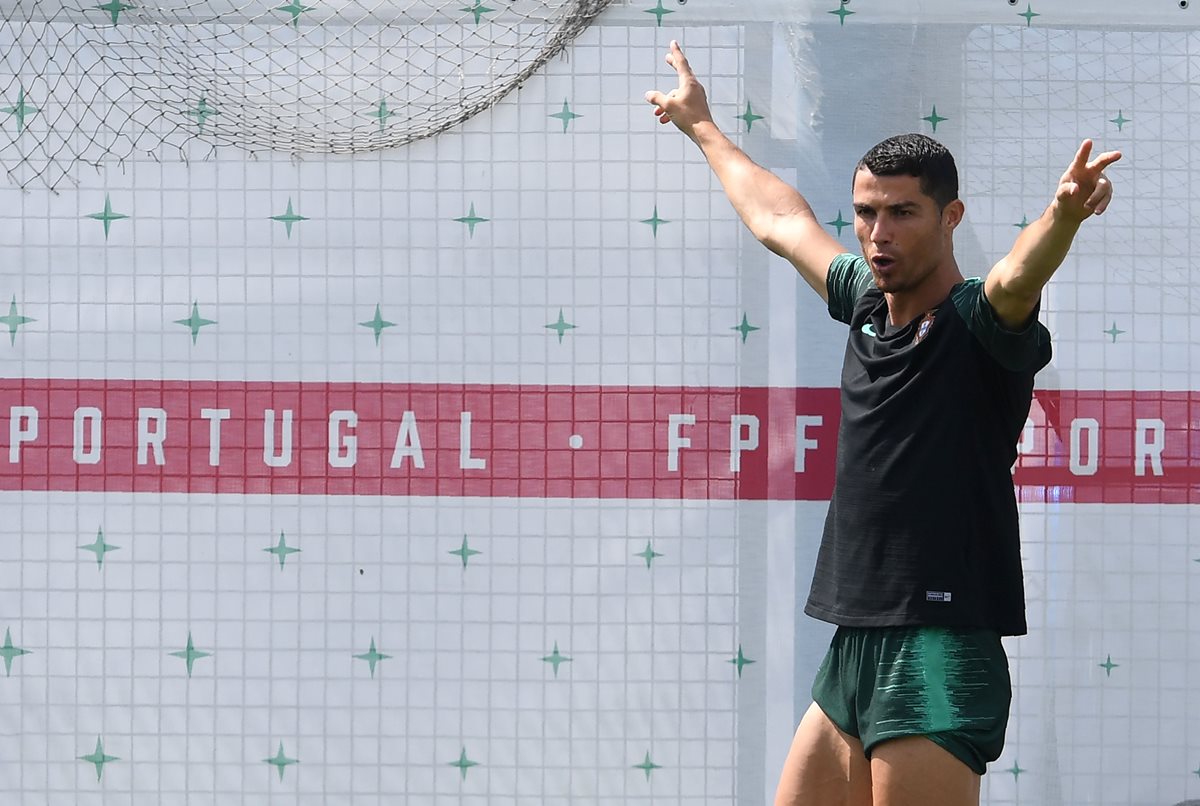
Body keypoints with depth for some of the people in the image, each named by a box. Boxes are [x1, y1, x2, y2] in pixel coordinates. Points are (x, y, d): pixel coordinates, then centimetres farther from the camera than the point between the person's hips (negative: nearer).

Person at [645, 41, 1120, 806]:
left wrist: (1065, 214, -54)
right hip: (852, 651, 8)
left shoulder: (977, 324, -9)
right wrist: (703, 127, 43)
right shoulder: (868, 303, 12)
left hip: (939, 662, -8)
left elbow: (1016, 281, -33)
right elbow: (780, 217, 29)